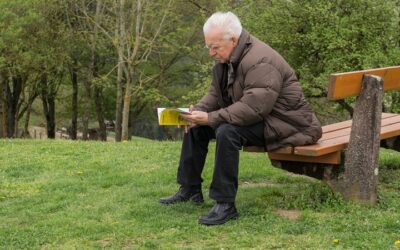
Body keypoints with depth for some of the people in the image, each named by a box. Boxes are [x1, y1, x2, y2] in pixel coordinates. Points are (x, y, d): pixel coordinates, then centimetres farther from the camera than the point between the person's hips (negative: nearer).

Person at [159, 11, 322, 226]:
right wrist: (198, 111, -9)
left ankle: (225, 204, -27)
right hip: (250, 118, 10)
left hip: (282, 123, -10)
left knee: (227, 131, -34)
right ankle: (190, 189, 15)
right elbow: (215, 94, 12)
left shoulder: (261, 62, -26)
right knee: (196, 126, 7)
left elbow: (252, 108, -35)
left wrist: (210, 118, -33)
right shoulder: (225, 59, 5)